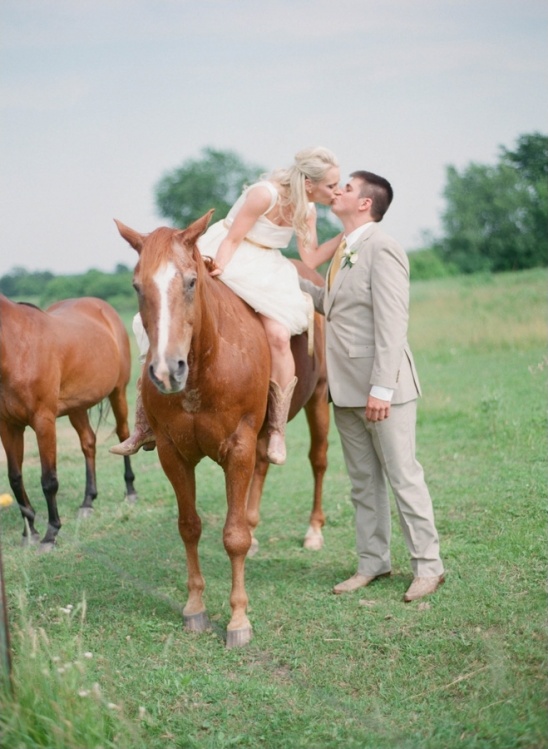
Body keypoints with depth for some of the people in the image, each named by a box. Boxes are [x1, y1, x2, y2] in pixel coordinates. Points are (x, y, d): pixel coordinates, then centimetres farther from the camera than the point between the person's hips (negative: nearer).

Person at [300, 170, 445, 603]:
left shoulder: (381, 250, -15)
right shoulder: (344, 250, 13)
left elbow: (391, 324, -21)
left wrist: (381, 388, -24)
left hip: (380, 388, -9)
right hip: (346, 388, 9)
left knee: (403, 477, 0)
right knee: (363, 482, 15)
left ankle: (428, 566, 11)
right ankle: (373, 563, 24)